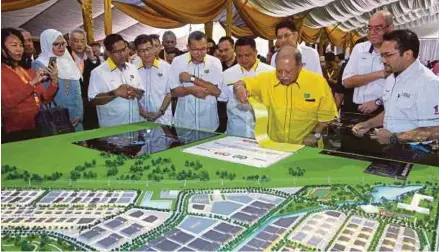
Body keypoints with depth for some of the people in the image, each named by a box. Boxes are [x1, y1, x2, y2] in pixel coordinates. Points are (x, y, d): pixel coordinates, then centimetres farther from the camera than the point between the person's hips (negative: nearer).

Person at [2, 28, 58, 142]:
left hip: (38, 128, 5)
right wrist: (32, 83, -20)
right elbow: (8, 102, -17)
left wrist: (54, 80, -6)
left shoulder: (29, 71, 13)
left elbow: (45, 98, 9)